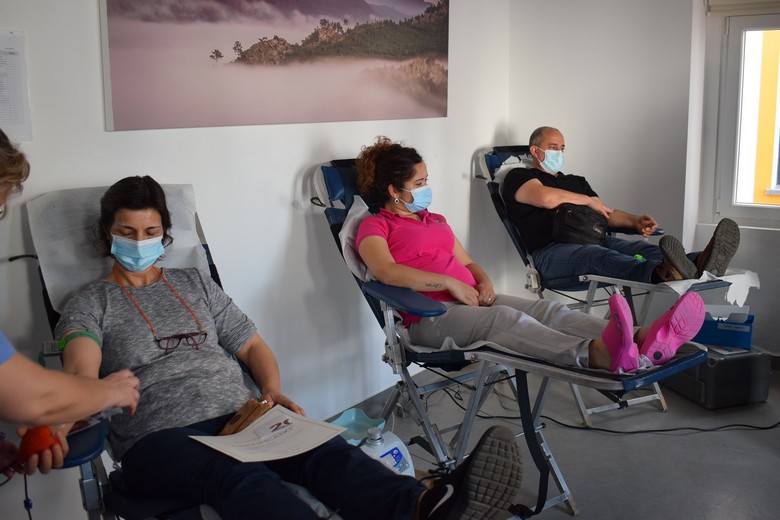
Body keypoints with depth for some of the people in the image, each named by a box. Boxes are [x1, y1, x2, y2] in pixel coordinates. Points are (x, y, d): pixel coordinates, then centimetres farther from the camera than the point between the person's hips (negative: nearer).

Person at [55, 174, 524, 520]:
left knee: (322, 448, -30)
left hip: (240, 416, 5)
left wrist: (273, 390, 2)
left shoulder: (196, 284, 24)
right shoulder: (90, 304, 12)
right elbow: (81, 373, -7)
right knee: (243, 478, -40)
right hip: (159, 437, -4)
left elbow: (252, 346, 23)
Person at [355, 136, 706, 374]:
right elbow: (386, 271, -17)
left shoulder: (434, 220, 29)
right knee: (506, 318, -37)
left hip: (471, 299, 8)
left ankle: (642, 341, -42)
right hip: (430, 317, -8)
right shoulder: (375, 227, 4)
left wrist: (483, 281, 1)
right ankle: (601, 356, -63)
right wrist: (450, 282, -19)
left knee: (548, 310, -19)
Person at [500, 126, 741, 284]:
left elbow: (606, 213, 27)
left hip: (591, 240, 7)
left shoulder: (575, 181, 37)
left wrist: (635, 221, 4)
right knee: (598, 254, -41)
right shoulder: (518, 177, 14)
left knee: (643, 248, -25)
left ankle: (701, 265, -53)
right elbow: (546, 197, -9)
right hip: (550, 250, -7)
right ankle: (662, 274, -71)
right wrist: (589, 201, 4)